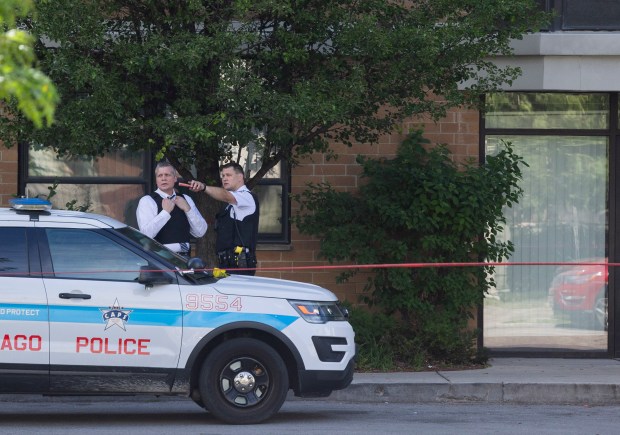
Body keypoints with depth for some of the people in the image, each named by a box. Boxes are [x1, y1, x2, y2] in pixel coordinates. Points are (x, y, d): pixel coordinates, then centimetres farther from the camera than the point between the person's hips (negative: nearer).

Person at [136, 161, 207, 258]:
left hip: (184, 257, 5)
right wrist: (166, 211, -17)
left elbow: (200, 232, 7)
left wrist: (187, 209, -4)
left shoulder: (186, 199, 16)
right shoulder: (147, 201, -3)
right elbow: (146, 234, -18)